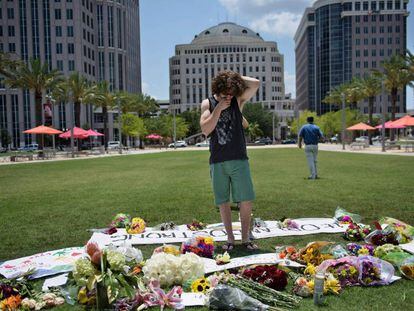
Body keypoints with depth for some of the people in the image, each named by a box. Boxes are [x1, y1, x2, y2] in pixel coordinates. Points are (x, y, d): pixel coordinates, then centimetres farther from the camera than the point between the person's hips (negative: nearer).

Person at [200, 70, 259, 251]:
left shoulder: (238, 101, 4)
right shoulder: (207, 104, 4)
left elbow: (256, 84, -12)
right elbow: (205, 130, -9)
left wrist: (236, 78, -2)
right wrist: (219, 109, -14)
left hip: (239, 160, 0)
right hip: (217, 162, 1)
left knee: (246, 201, -2)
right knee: (223, 202, 7)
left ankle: (245, 238, 13)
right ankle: (230, 238, 19)